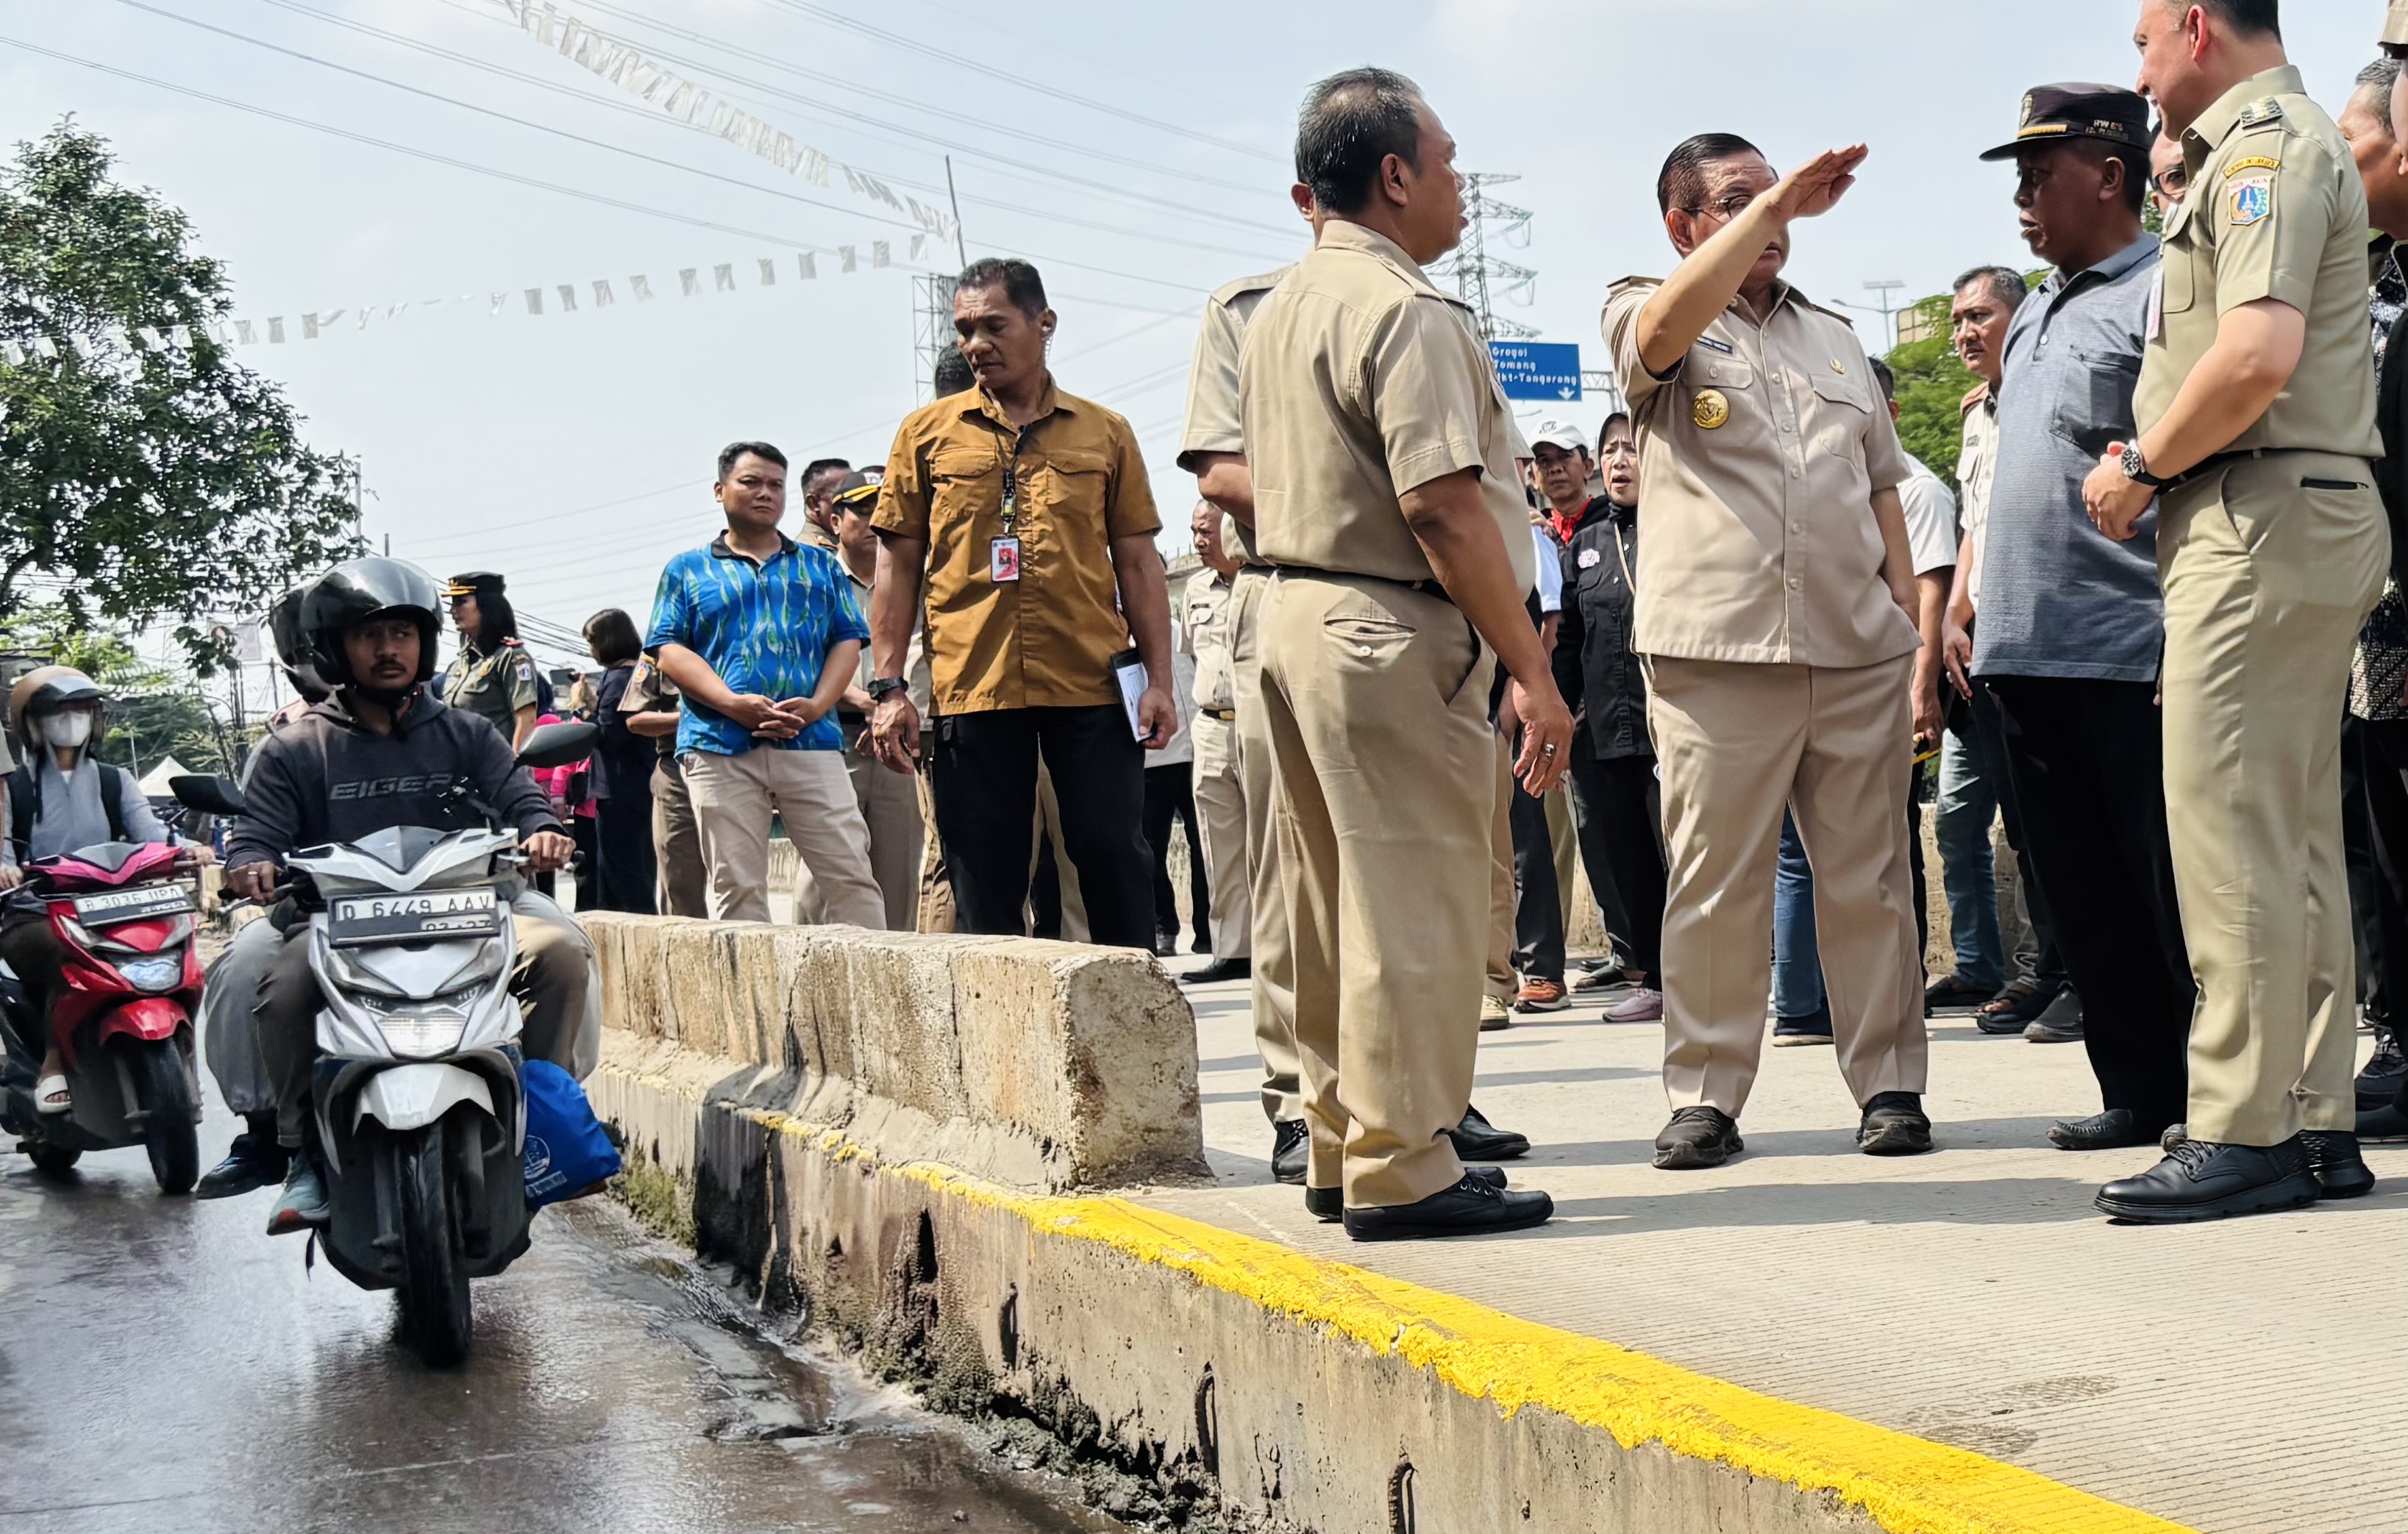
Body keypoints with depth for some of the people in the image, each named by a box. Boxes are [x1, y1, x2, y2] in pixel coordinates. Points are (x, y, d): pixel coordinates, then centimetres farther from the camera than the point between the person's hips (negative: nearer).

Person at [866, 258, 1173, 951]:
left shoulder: (1105, 433, 10)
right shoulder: (927, 433, 9)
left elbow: (1138, 562, 10)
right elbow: (898, 564, 8)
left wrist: (1158, 679, 2)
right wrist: (888, 687, 1)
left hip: (1091, 685, 0)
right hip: (971, 688, 0)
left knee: (1115, 861, 1)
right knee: (985, 886, 3)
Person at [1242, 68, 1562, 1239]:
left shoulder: (1277, 313, 16)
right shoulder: (1403, 309, -14)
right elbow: (1442, 504, -21)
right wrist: (1531, 670, -18)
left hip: (1293, 614, 10)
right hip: (1393, 634, -10)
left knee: (1339, 904, 14)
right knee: (1417, 906, -5)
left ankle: (1340, 1148, 21)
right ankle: (1402, 1171, -1)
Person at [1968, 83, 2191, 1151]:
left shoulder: (2160, 292, -7)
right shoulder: (2034, 315, 19)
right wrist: (1970, 605, 20)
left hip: (2130, 652, -8)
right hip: (2028, 652, 8)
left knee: (2174, 893, -3)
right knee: (2086, 902, 10)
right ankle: (2140, 1093, 18)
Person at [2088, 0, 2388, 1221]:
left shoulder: (2267, 142, -9)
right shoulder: (2268, 148, 24)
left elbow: (2260, 352, -22)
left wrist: (2144, 467, -10)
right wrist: (2154, 460, 11)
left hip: (2262, 516, -11)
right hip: (2288, 522, 11)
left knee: (2230, 829, -11)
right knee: (2293, 835, 9)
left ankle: (2243, 1132, -10)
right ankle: (2316, 1122, 13)